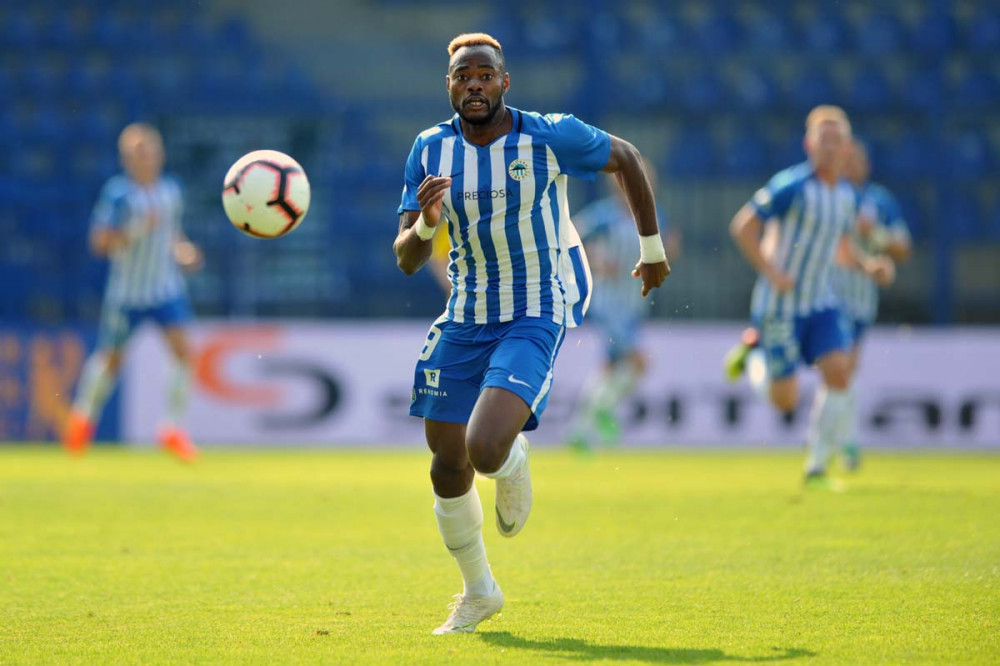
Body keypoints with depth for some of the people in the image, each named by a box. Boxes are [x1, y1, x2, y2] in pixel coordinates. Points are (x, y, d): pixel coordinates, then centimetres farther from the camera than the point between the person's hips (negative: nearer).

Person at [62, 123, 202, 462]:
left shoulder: (171, 190, 2)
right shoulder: (118, 193, -15)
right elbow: (99, 242, -18)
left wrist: (182, 249, 0)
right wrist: (136, 230, -30)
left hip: (167, 288, 3)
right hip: (126, 291, -3)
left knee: (182, 350, -14)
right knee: (111, 357, 12)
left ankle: (173, 428, -4)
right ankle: (83, 416, 39)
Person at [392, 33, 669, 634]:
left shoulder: (551, 136, -13)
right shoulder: (431, 151, -3)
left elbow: (626, 159, 6)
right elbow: (407, 260, -4)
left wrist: (653, 246, 13)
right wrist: (424, 225, -27)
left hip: (537, 318, -4)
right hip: (466, 316, 5)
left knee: (485, 450, -25)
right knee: (447, 466, 8)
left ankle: (514, 463, 15)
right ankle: (478, 593, 31)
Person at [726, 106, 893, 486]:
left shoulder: (847, 195, 5)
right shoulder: (791, 187, -17)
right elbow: (742, 226, -15)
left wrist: (868, 266, 1)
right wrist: (770, 273, -22)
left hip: (820, 304, 6)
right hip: (779, 307, -6)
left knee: (838, 370, -16)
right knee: (786, 401, -4)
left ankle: (817, 465, -4)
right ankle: (757, 365, 32)